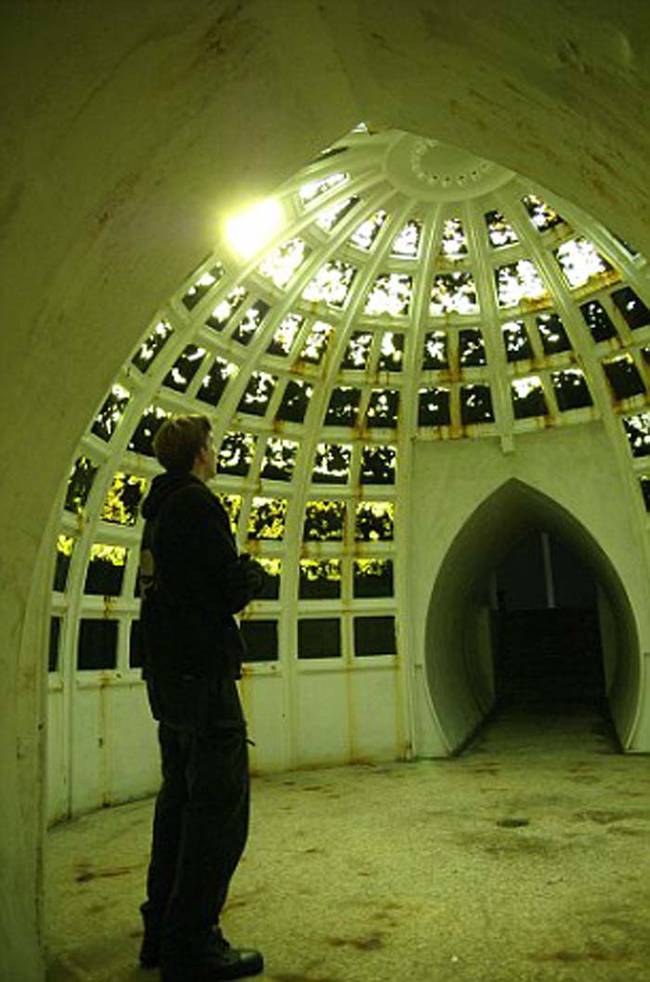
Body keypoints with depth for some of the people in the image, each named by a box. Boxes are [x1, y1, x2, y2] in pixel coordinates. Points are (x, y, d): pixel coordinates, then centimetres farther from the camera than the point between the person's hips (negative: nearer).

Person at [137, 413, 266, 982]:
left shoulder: (160, 509, 16)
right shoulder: (198, 504, -14)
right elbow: (231, 592, -18)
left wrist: (236, 578, 10)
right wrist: (255, 575, 3)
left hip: (167, 677, 10)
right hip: (203, 675, -10)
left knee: (181, 799, 18)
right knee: (220, 807, -3)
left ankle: (162, 933, 27)